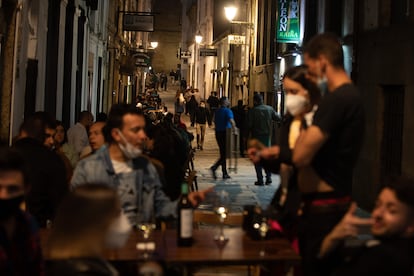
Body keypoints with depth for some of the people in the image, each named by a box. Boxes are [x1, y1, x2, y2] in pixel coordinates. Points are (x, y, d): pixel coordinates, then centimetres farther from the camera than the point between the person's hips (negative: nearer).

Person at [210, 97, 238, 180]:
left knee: (223, 153, 12)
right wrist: (234, 129, -19)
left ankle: (225, 173, 14)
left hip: (218, 133, 8)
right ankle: (214, 167, -18)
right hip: (225, 133, -7)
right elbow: (231, 120, -27)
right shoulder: (227, 111, -11)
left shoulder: (217, 111, 12)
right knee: (225, 153, -2)